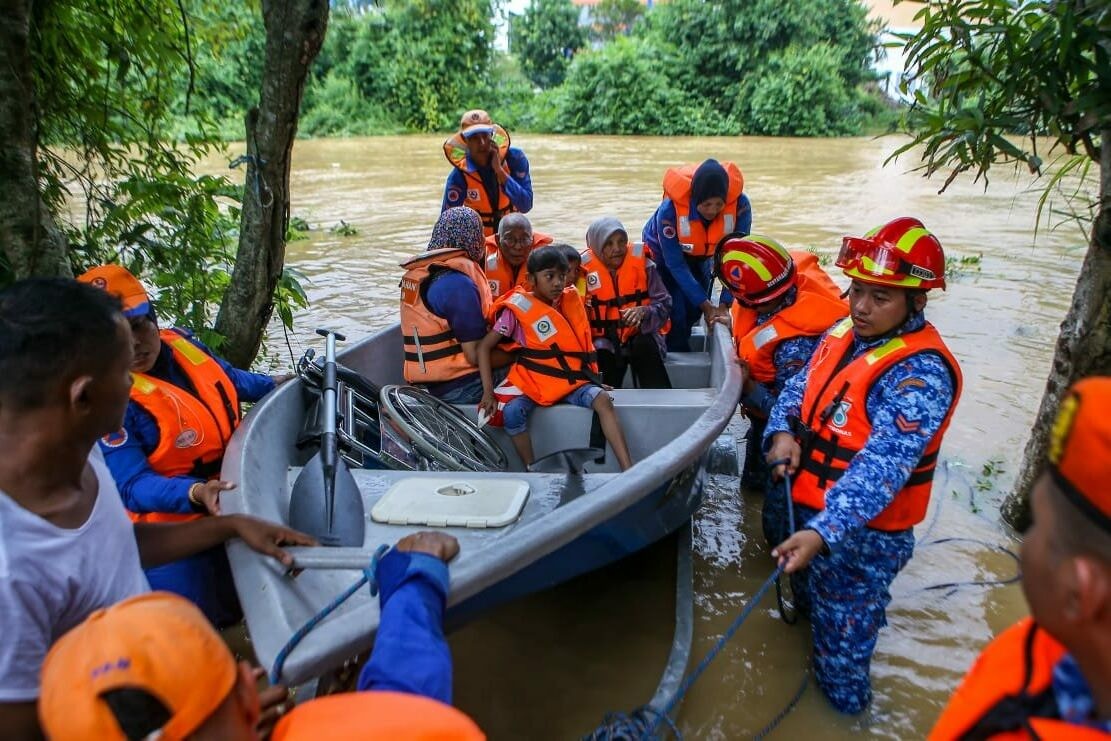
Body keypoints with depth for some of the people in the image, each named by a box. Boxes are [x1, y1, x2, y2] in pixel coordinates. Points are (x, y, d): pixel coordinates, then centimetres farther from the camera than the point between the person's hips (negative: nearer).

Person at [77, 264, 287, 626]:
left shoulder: (181, 344, -5)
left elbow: (231, 380, 17)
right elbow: (133, 485, -28)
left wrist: (277, 384, 13)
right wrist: (195, 494, -43)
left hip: (230, 498, 7)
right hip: (170, 521, -7)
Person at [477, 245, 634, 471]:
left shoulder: (571, 301, 7)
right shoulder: (518, 308, -7)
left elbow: (584, 342, 18)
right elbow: (484, 347, -5)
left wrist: (593, 377, 4)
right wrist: (488, 392, -13)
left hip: (571, 379, 3)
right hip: (532, 380, -3)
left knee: (603, 400, -23)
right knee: (512, 412, -31)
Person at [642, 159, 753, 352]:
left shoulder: (740, 204, -32)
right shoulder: (669, 209, -38)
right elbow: (676, 265, -28)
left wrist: (725, 304, -29)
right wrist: (705, 304, -28)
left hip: (702, 257, 3)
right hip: (664, 255, -3)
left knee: (694, 312, 7)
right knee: (676, 313, -12)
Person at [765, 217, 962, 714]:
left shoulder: (920, 372, -26)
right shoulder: (845, 332, -1)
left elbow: (883, 466, -36)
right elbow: (800, 386, 8)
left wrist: (823, 532, -46)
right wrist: (783, 431, -14)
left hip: (862, 534, -7)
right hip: (808, 509, 8)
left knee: (842, 639, 13)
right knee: (810, 601, 32)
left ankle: (845, 706, 36)